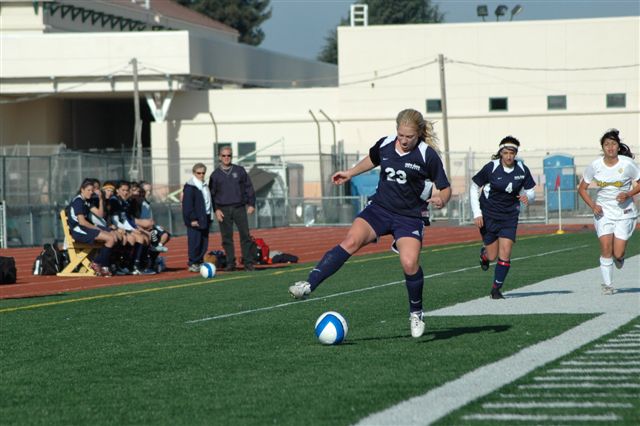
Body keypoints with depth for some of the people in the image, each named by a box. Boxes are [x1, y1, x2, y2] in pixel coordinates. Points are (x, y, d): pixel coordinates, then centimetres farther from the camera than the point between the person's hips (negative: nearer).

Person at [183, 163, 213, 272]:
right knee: (195, 242, -7)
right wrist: (192, 219, -19)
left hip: (205, 218, 8)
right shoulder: (190, 186, -11)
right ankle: (193, 264, -1)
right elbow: (187, 205, -15)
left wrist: (209, 217, 18)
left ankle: (199, 262, 15)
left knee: (204, 243, 8)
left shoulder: (204, 185, 16)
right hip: (195, 220, -8)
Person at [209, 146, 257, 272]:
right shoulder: (215, 175, 8)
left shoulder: (240, 170, 9)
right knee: (227, 238, 0)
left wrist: (251, 204, 2)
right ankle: (230, 263, 5)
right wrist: (216, 210, -3)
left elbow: (249, 187, 10)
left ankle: (248, 262, -4)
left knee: (245, 235, -6)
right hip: (223, 209, 0)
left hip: (239, 208, 0)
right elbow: (212, 194, 8)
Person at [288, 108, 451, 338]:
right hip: (379, 208, 3)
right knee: (351, 241, -23)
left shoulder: (428, 155, -10)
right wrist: (351, 172, 20)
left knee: (410, 263, -22)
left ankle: (416, 313, 5)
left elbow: (446, 189, -4)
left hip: (409, 217, -3)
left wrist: (440, 200, -24)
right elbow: (372, 160, 26)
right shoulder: (385, 145, 1)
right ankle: (308, 285, -31)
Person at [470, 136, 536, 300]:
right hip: (489, 215, -2)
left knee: (505, 254, -9)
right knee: (492, 256, 2)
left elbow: (531, 192, 2)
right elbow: (473, 188, -4)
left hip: (509, 216, 2)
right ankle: (484, 252, 40)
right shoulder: (491, 168, -14)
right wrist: (477, 213, -10)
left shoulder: (522, 170, -7)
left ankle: (496, 289, 5)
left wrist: (527, 197, -23)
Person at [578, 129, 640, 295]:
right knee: (606, 248, -12)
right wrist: (592, 205, -8)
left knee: (618, 254, -6)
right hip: (603, 212, 1)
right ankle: (607, 285, 0)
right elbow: (582, 188, 6)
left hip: (624, 212, -1)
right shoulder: (595, 166, -5)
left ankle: (619, 256, 32)